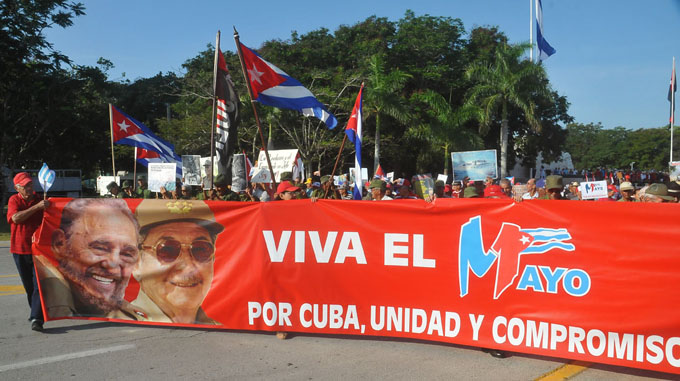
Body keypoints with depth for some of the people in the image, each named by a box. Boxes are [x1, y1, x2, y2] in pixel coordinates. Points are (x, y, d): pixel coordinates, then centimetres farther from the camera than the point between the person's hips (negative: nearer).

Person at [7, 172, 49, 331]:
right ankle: (35, 311, 33)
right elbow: (16, 218, -20)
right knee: (28, 285, 13)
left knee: (39, 284, -11)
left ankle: (37, 318, -14)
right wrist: (37, 207, -25)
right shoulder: (14, 200, -1)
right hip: (20, 249, 0)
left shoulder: (40, 200, 4)